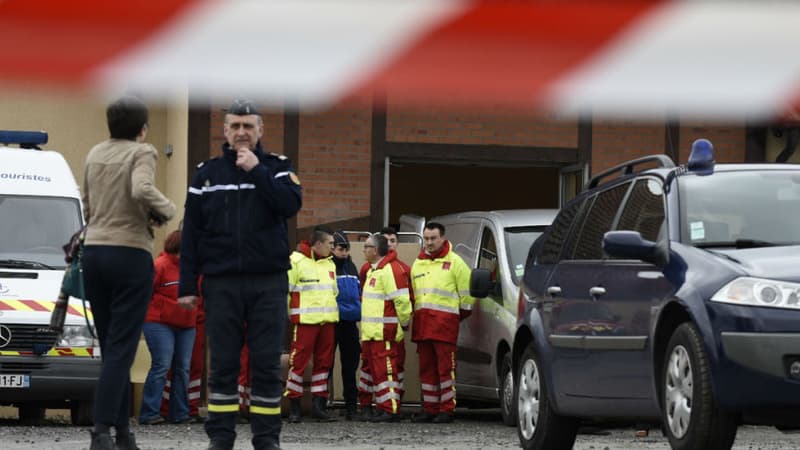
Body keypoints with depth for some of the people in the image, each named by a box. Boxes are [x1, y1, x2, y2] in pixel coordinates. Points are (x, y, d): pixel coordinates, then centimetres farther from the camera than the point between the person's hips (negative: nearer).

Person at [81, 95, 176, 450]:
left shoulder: (95, 155, 13)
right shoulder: (142, 153, -7)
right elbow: (142, 191, -25)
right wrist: (165, 210, -7)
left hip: (93, 251, 6)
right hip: (130, 253, -6)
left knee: (111, 346, 13)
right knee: (121, 349, -6)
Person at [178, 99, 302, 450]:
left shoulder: (277, 167, 7)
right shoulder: (207, 174, 9)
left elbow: (291, 204, -13)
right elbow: (191, 233, 7)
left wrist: (256, 171, -15)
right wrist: (187, 286, 1)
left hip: (268, 282, -1)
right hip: (221, 283, 1)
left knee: (267, 364, -1)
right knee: (222, 364, 2)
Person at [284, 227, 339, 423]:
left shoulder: (330, 264, 18)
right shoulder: (296, 261, -6)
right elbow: (284, 289, -6)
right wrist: (287, 314, -7)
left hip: (327, 321, 7)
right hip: (305, 320, -7)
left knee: (324, 362, 7)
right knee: (299, 362, -7)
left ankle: (318, 405, 13)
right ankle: (294, 407, -2)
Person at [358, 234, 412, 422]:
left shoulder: (390, 271, -14)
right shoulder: (372, 270, 20)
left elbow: (402, 300, -19)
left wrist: (403, 325, -13)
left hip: (384, 332, -10)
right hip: (371, 332, 10)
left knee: (385, 370, -11)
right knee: (375, 370, 12)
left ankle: (391, 410, -12)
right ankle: (382, 407, 16)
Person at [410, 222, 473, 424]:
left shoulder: (454, 262, 1)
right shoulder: (418, 263, 19)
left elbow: (466, 292, 3)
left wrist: (462, 313, 6)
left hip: (445, 322, -6)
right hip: (422, 323, 6)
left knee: (446, 367, -8)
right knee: (426, 368, 7)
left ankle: (447, 409, -8)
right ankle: (430, 408, 12)